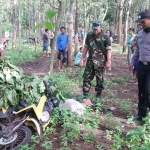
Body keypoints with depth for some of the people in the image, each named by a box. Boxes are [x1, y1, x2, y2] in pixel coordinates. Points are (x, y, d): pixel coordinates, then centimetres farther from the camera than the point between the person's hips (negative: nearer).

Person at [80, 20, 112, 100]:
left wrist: (108, 61, -17)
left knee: (100, 79, 5)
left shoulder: (105, 37, -5)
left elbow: (108, 50, -8)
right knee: (86, 77, 4)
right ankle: (85, 95, 12)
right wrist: (82, 59, 12)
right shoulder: (89, 35, 8)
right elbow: (86, 47, 15)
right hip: (90, 60, 4)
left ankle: (98, 95, 19)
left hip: (100, 62, -4)